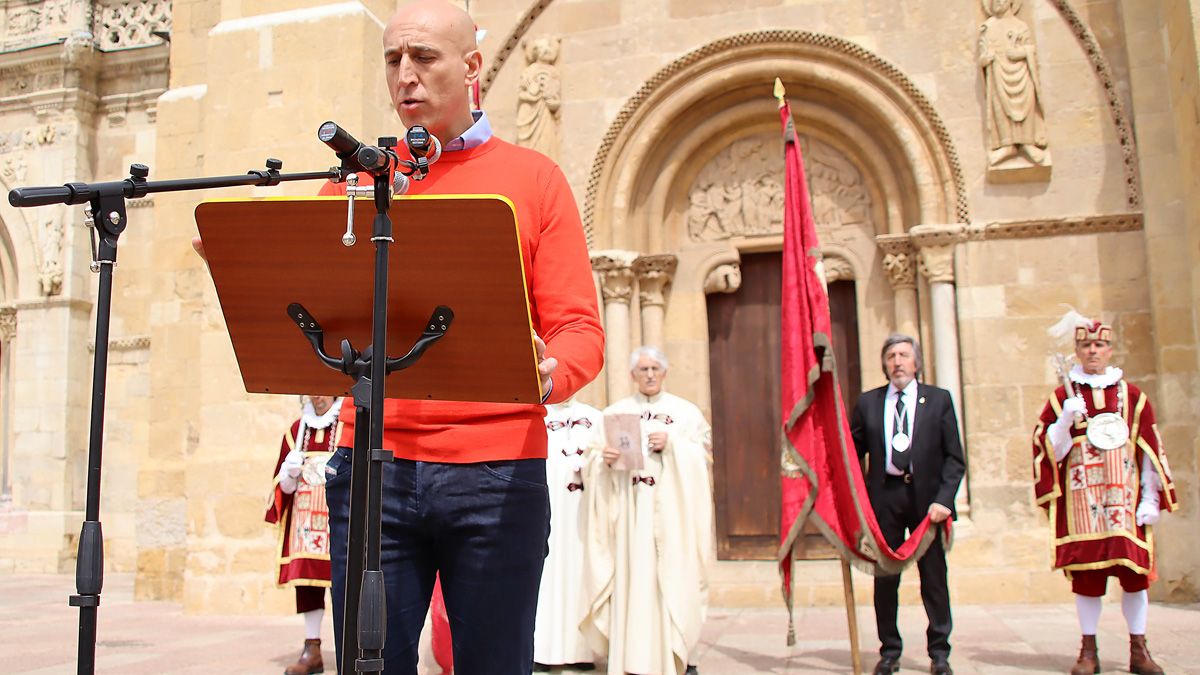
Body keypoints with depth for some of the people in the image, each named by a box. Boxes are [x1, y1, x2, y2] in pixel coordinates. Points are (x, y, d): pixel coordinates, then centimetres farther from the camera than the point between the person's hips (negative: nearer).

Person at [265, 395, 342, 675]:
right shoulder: (297, 429, 16)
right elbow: (283, 485, 18)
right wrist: (289, 472, -4)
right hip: (305, 518, 4)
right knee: (306, 580, 1)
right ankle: (312, 649, 9)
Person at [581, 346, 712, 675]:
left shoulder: (685, 411, 10)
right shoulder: (615, 412, 12)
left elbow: (703, 454, 2)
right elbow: (595, 459, 8)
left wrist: (672, 444, -12)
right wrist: (603, 458, -14)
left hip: (670, 506, -1)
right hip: (629, 505, 1)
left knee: (674, 573, -6)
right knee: (631, 573, -4)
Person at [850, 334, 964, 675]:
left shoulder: (939, 399, 4)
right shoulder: (867, 402, 7)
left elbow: (954, 457, 1)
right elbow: (854, 452, 7)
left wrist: (944, 498, -11)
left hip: (926, 497, -1)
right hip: (884, 495, 1)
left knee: (934, 577, 5)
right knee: (885, 577, 6)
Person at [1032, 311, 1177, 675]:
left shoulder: (1132, 396, 8)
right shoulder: (1062, 397, 6)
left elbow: (1150, 450, 6)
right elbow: (1049, 450, 1)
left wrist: (1151, 499, 0)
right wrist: (1065, 420, -15)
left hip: (1125, 500, 1)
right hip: (1081, 502, -1)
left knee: (1134, 571, 0)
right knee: (1086, 573, 0)